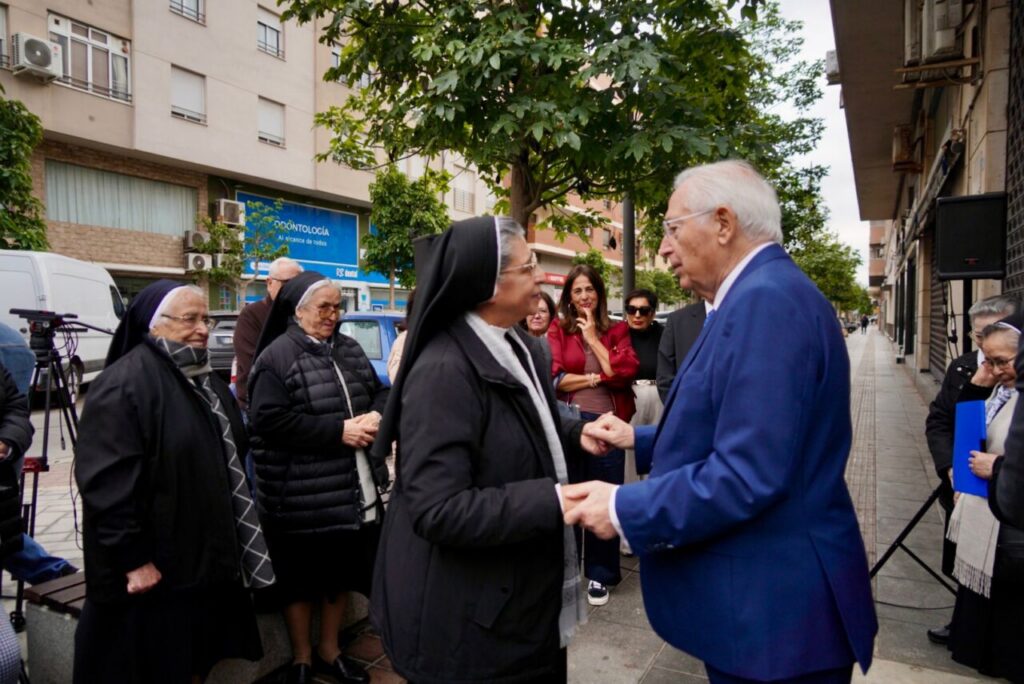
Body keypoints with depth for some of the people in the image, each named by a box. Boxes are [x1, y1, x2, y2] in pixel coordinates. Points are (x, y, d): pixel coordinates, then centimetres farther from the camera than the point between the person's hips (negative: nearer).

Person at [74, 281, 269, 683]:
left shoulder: (206, 380, 10)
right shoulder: (124, 384, -17)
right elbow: (107, 482, -23)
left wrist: (232, 539, 18)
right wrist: (132, 557, -22)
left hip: (207, 554, 8)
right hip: (153, 564, -8)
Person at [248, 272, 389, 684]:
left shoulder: (350, 349, 9)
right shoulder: (277, 356, -11)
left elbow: (380, 392, 15)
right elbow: (269, 419, -20)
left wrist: (377, 416, -9)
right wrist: (339, 430, -20)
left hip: (353, 490, 6)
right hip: (302, 497, -6)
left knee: (340, 573, 19)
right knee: (301, 581, 12)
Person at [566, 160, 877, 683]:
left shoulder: (766, 299, -23)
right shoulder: (761, 294, 10)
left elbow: (747, 475, -29)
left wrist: (623, 508, -19)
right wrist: (639, 438, 10)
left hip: (772, 608, -9)